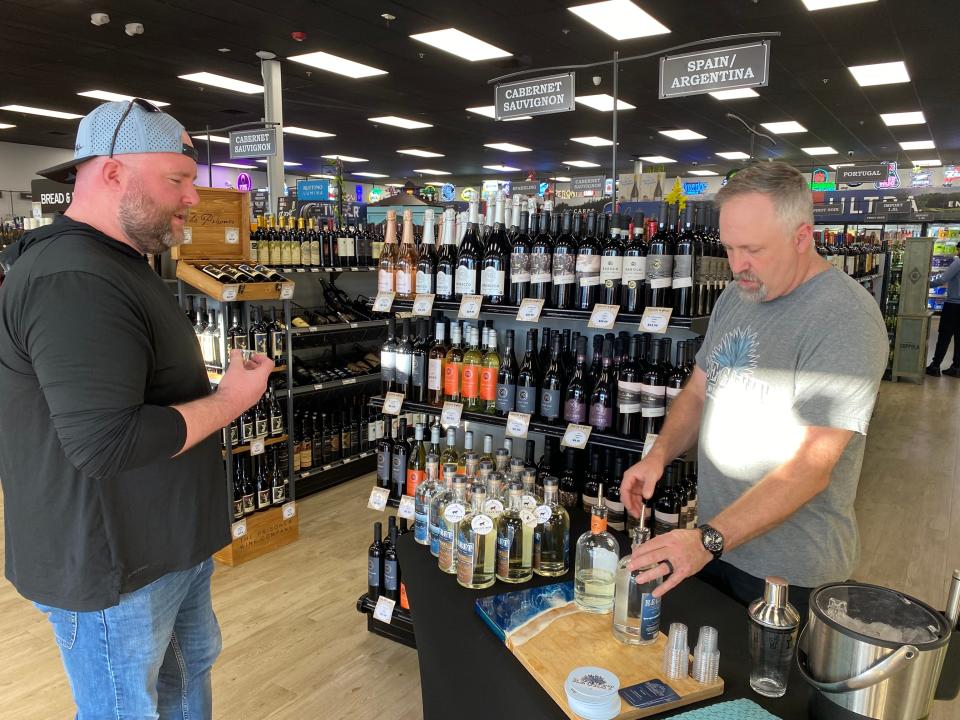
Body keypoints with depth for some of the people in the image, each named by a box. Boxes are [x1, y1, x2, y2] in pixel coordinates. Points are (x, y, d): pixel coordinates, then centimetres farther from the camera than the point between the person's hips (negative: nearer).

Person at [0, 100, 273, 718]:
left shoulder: (119, 265, 11)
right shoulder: (72, 282, -26)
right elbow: (106, 443, -32)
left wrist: (230, 383, 9)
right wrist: (230, 401, -20)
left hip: (171, 540, 10)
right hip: (112, 567, -10)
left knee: (191, 669, 26)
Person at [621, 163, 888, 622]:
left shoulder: (846, 320, -22)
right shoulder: (736, 297, 3)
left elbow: (809, 468, -27)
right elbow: (698, 392, 10)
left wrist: (709, 539, -33)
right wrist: (659, 455, -7)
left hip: (789, 570, -6)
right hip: (713, 540, 7)